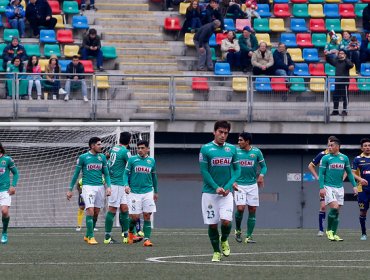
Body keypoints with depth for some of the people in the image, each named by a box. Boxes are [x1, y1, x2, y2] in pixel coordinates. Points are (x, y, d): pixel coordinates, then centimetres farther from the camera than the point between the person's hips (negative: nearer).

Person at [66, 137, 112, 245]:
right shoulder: (83, 157, -2)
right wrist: (70, 189, 4)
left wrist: (108, 186, -2)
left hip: (100, 187, 5)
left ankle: (87, 236, 22)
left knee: (96, 213, 7)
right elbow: (76, 174, 4)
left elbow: (106, 174, 13)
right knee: (90, 211, -16)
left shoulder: (102, 157, 10)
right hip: (88, 186, -5)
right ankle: (90, 237, -10)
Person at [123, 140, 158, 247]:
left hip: (148, 192, 2)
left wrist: (156, 192, 25)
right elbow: (126, 173, 2)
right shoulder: (132, 160, 1)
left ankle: (147, 239, -5)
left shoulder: (151, 161, 9)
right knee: (135, 217, -2)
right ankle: (130, 232, 28)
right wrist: (126, 185, -16)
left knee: (147, 216, -5)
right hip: (135, 192, -2)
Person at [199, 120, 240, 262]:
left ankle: (224, 241, 16)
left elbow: (237, 169, 6)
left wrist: (228, 186, -9)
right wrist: (216, 187, -15)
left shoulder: (232, 149, 5)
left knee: (226, 221, -14)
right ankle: (216, 252, 16)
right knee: (212, 224, 0)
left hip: (226, 192, 1)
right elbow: (204, 171, -5)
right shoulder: (206, 149, -4)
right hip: (209, 192, -1)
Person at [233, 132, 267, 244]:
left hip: (252, 185, 2)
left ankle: (249, 236, 7)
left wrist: (261, 175, -11)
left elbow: (263, 166, 9)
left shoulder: (256, 152, 1)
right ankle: (238, 230, 9)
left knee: (252, 210, 0)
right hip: (239, 185, -2)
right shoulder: (236, 151, 0)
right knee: (240, 208, -16)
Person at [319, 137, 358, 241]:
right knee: (334, 208, -18)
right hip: (328, 187, -4)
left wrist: (354, 186, 8)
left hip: (339, 188, 4)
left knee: (337, 212, 4)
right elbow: (321, 174, -4)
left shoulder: (344, 158, 7)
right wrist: (321, 187, -14)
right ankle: (329, 230, -1)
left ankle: (333, 234, 11)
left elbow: (349, 173, 14)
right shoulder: (325, 158, -3)